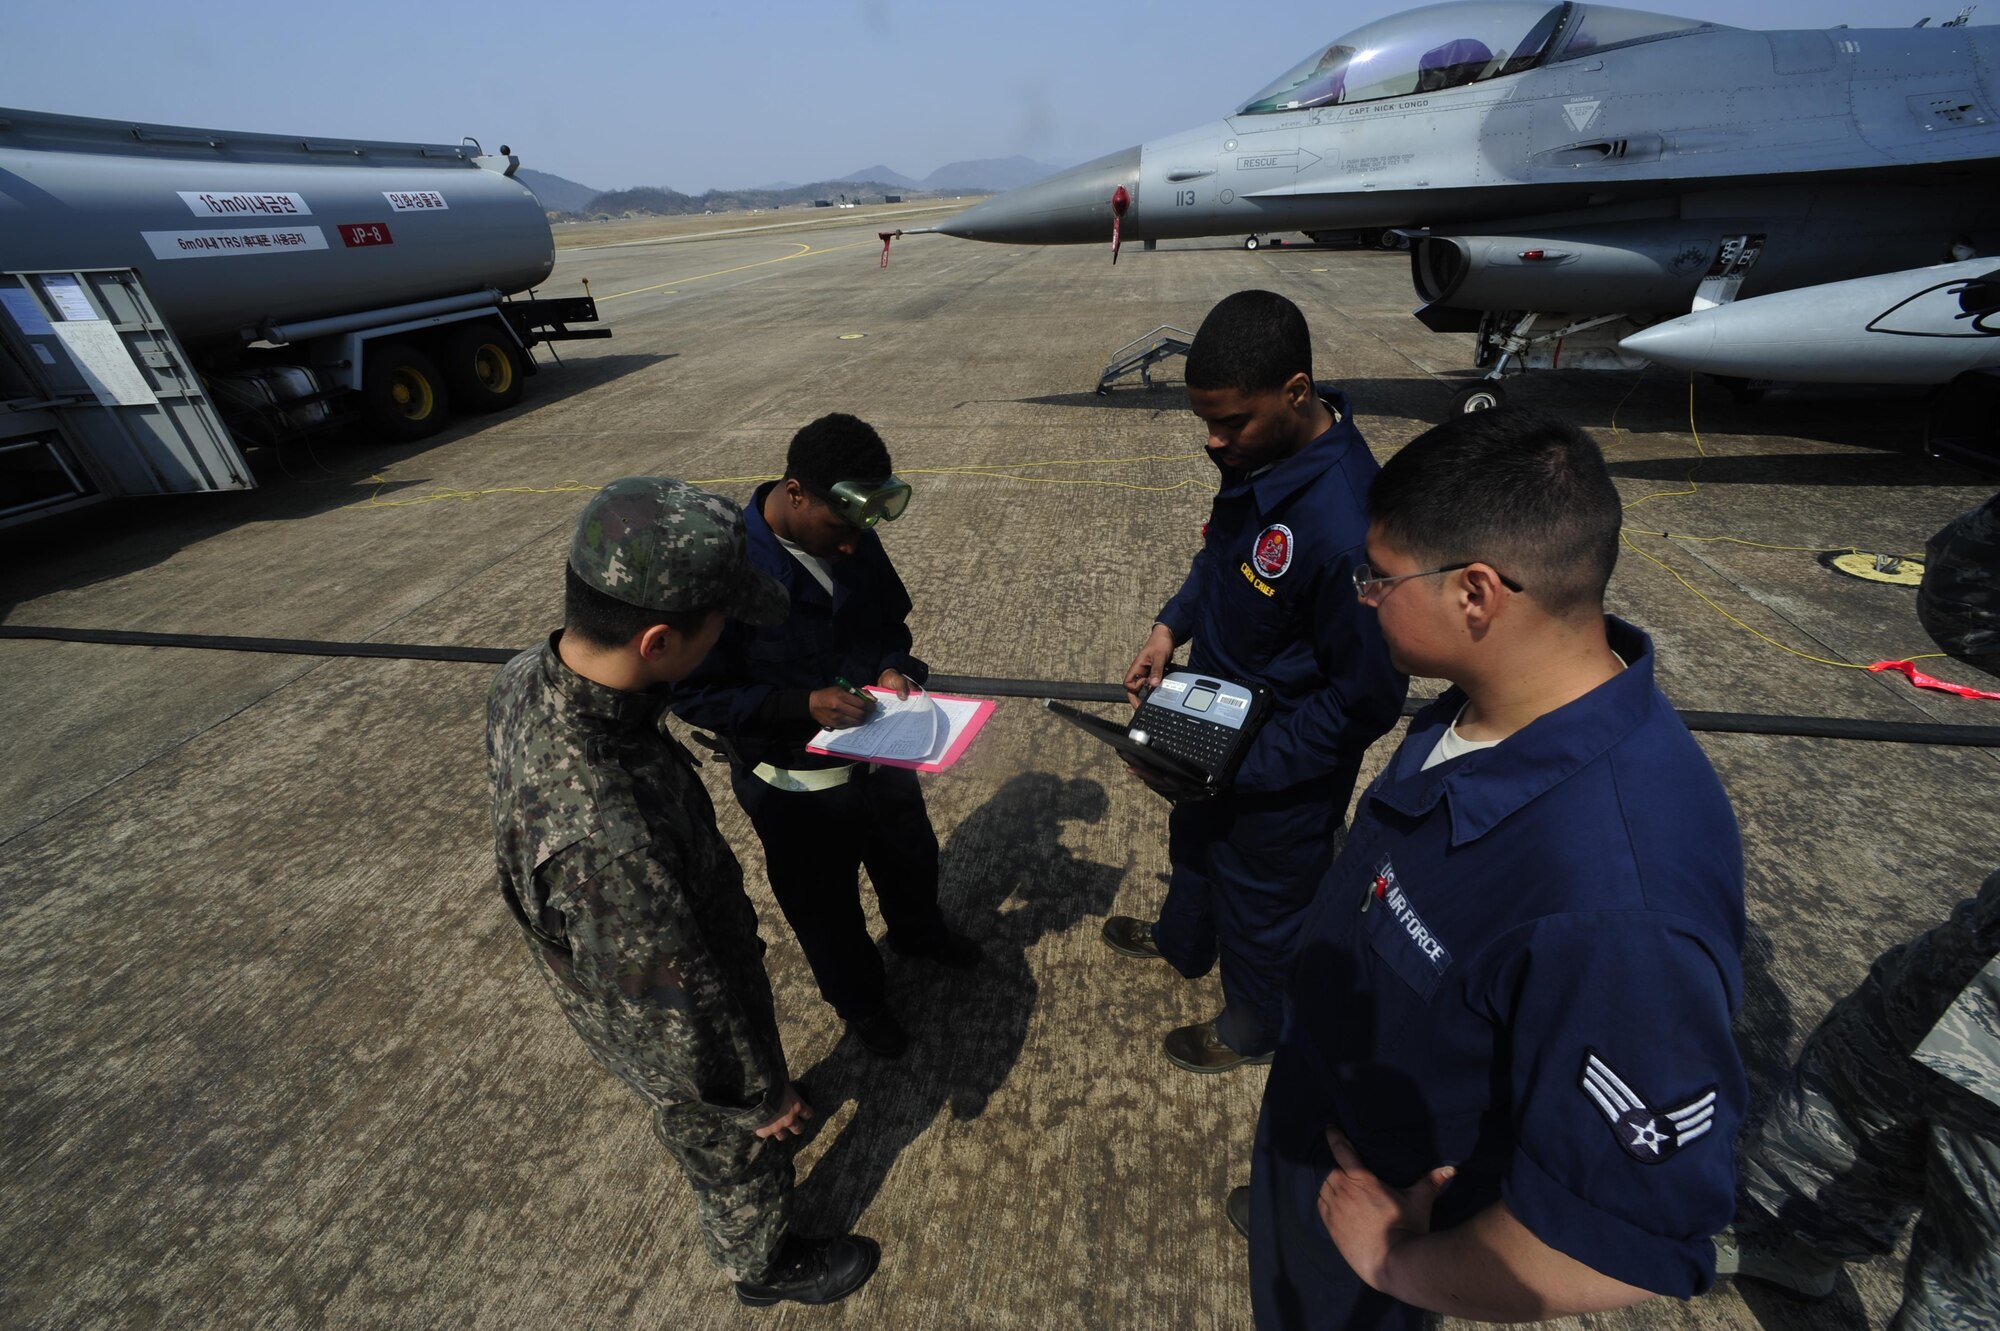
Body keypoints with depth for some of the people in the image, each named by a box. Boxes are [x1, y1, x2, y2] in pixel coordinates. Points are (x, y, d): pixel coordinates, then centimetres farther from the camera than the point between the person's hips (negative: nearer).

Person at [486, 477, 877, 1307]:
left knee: (720, 1113, 37)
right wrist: (758, 1097, -11)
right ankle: (764, 1265, 58)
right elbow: (679, 1011, -31)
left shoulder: (524, 680, -22)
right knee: (736, 1152, 26)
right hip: (680, 1044, -7)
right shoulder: (604, 832, -47)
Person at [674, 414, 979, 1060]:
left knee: (912, 859, 30)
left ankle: (920, 933, 64)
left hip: (879, 757, 5)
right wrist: (804, 704, -31)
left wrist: (894, 667, -16)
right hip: (797, 788, -5)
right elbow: (694, 693, -20)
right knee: (827, 908, 21)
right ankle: (859, 1000, 53)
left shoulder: (857, 543, -11)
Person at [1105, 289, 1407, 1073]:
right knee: (1194, 838, 32)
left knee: (1261, 899, 20)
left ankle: (1254, 1029, 53)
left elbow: (1367, 698, -27)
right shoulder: (1256, 455, -10)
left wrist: (1238, 765, -25)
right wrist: (1172, 626, -5)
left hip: (1282, 774, -8)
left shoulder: (1344, 524, -36)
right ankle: (1181, 941, 65)